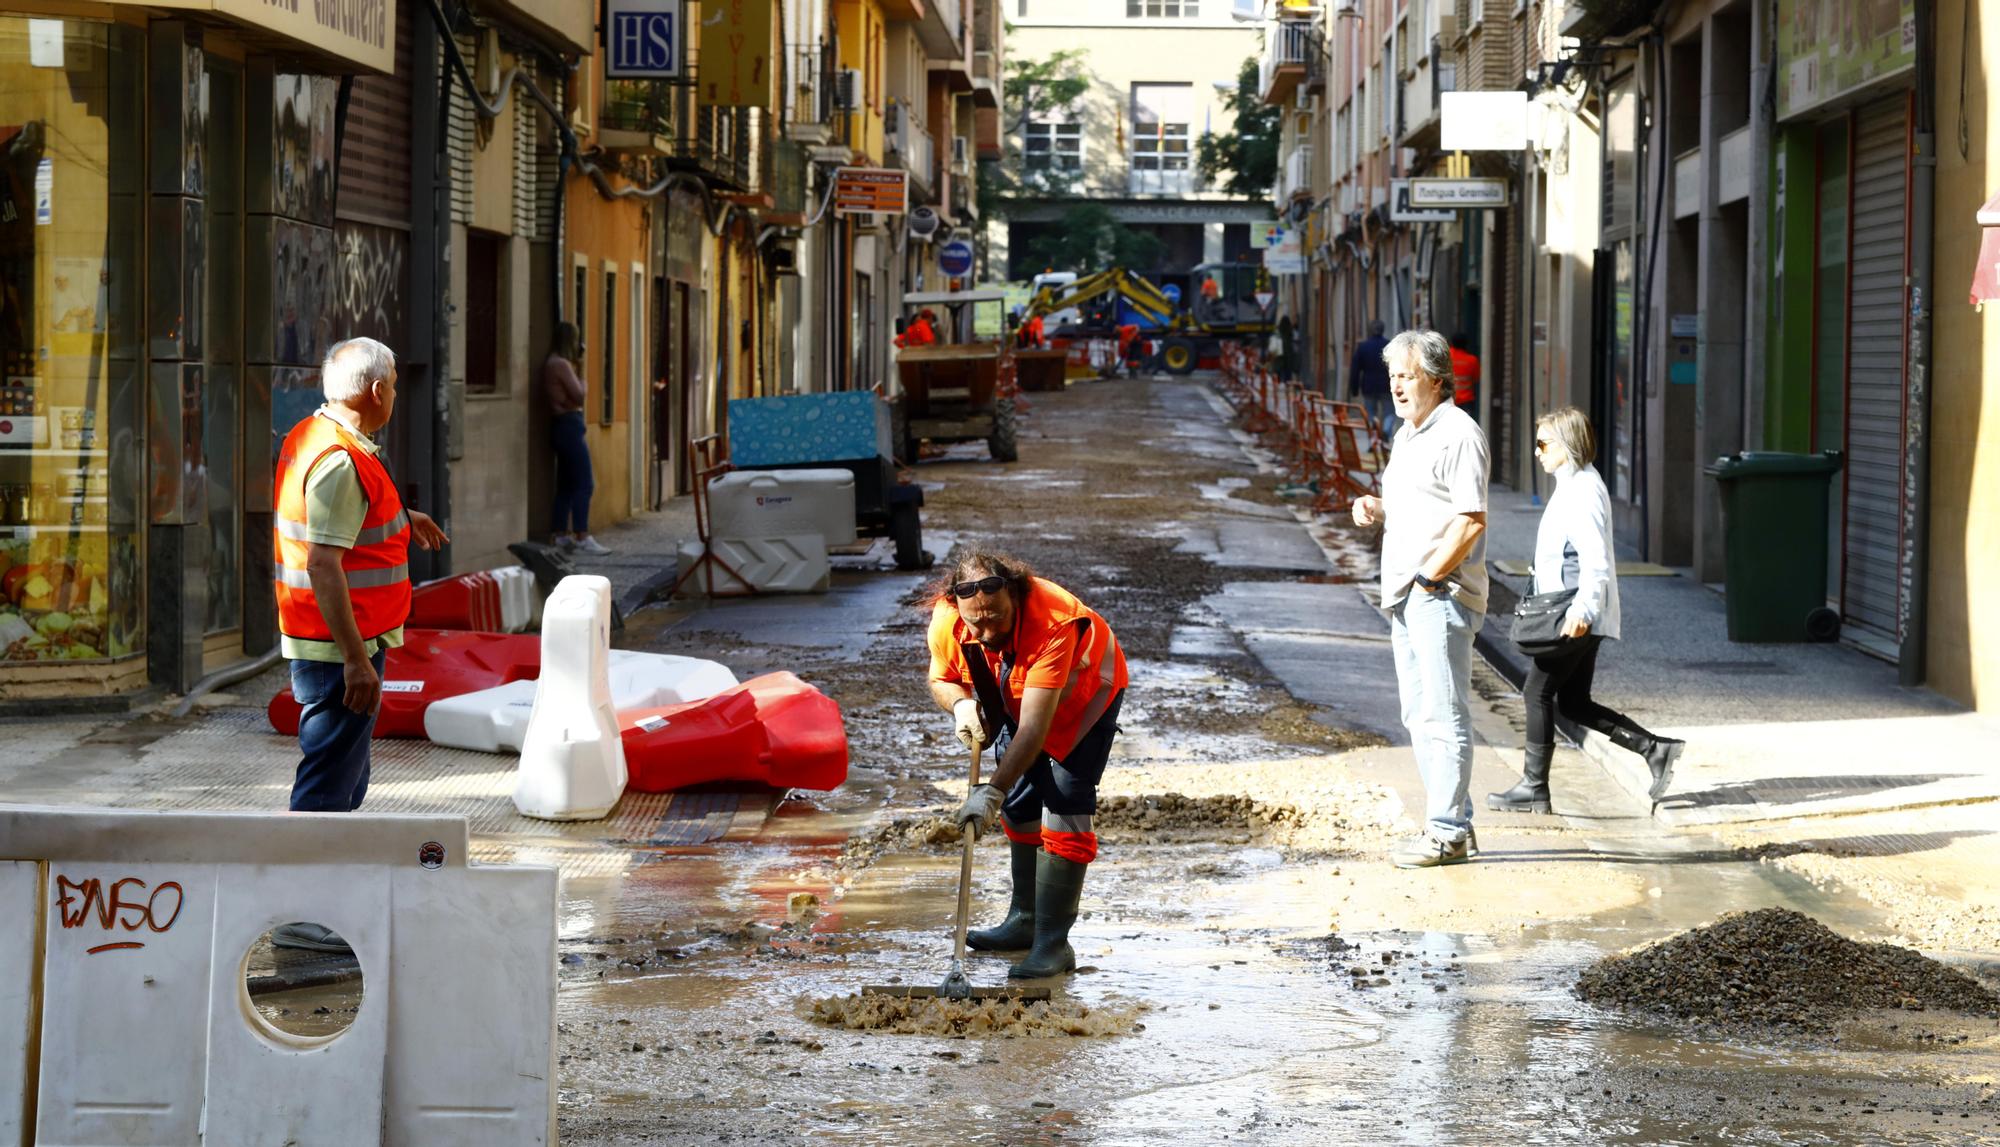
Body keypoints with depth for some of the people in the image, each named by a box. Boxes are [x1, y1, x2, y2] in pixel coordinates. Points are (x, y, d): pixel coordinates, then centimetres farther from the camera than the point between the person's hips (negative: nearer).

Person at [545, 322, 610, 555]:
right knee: (584, 484, -11)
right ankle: (582, 538, -14)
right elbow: (578, 395, -18)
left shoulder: (553, 363, 15)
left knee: (566, 484, 13)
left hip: (563, 425, 10)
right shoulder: (561, 364, -15)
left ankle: (559, 535, 15)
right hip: (569, 424, -10)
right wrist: (582, 381, 3)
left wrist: (575, 363, 13)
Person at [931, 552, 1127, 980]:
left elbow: (1035, 728, -46)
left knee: (1063, 804, -17)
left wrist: (993, 790, -51)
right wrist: (960, 704, -28)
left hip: (1086, 692, -6)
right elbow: (942, 678, -5)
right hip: (1018, 697, 6)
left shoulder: (1054, 623, -44)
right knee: (1019, 805, 12)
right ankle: (1025, 921, 29)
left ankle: (1053, 943, -17)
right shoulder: (946, 621, -27)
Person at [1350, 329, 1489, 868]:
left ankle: (1447, 832, -5)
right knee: (1419, 716, 12)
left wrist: (1428, 579, -17)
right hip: (1406, 597, 10)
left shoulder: (1458, 434, -11)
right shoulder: (1407, 435, 19)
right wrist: (1377, 509, 8)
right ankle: (1453, 821, 19)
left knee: (1443, 714, -8)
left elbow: (1471, 520, -18)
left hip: (1442, 595, -10)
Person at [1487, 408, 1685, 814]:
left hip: (1577, 618, -10)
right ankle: (1655, 749, 9)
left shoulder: (1583, 491, -15)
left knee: (1537, 690, -4)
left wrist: (1581, 610, -32)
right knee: (1574, 703, 11)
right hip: (1572, 616, 10)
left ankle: (1534, 787, 1)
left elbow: (1594, 559, -24)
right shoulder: (1572, 486, 17)